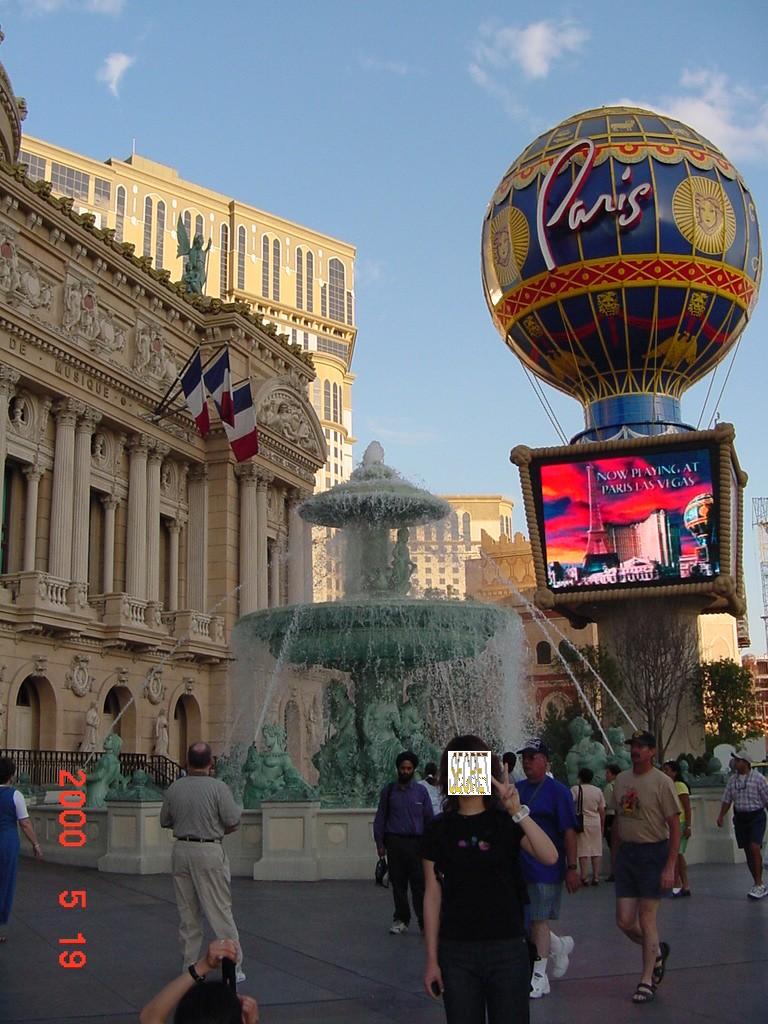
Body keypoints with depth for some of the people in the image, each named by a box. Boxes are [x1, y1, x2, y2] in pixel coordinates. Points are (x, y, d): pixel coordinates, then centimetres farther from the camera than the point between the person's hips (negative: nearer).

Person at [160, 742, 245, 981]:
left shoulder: (174, 788, 0)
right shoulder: (218, 787, -13)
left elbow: (165, 821, 10)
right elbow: (233, 823, -10)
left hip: (181, 850, 4)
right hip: (209, 852, -4)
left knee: (187, 912, 13)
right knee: (220, 910, 1)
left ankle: (189, 966, 19)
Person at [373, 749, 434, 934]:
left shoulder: (421, 791, 5)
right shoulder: (389, 791, 6)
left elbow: (429, 818, 7)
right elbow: (380, 817, 8)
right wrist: (380, 842, 2)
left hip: (416, 843, -1)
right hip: (395, 842, 1)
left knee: (419, 884, -5)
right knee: (398, 883, 7)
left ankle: (425, 922, 1)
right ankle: (401, 920, 19)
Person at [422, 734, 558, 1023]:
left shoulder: (507, 822, 0)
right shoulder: (439, 829, 2)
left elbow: (549, 857, -17)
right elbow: (433, 896, 4)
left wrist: (518, 812, -27)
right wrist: (432, 959, 3)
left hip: (507, 948, -1)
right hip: (456, 952, 1)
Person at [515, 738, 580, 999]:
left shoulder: (557, 791, -8)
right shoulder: (517, 790, 9)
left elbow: (569, 832, -11)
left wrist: (571, 868, -15)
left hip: (546, 868, -6)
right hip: (519, 867, 6)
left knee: (538, 920, -1)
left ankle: (539, 977, 10)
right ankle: (560, 945, 34)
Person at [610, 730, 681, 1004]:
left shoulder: (661, 782, -9)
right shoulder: (621, 780, 8)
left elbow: (675, 827, -10)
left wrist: (670, 867, -15)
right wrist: (615, 856, 14)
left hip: (652, 852, -5)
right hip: (626, 852, 5)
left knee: (646, 919, 0)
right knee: (624, 921, 5)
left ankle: (647, 980, 15)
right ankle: (657, 951, 34)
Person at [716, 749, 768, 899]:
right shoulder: (732, 780, 8)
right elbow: (727, 799, 11)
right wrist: (721, 816, 3)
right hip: (740, 817, 5)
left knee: (754, 847, -18)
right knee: (747, 851, 7)